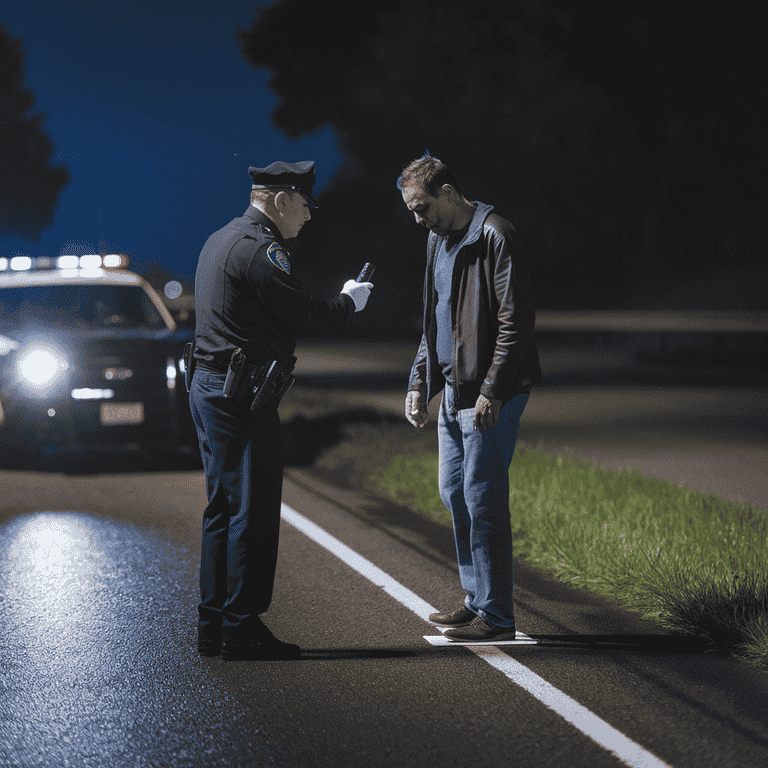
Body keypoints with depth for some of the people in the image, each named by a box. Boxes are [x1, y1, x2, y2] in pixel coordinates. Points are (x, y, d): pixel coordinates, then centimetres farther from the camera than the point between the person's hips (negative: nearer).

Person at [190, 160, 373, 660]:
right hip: (242, 394, -10)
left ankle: (214, 624, 16)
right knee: (252, 511, -5)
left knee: (224, 508, 13)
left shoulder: (221, 240, 17)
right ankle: (242, 629, -3)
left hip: (209, 388, 10)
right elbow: (306, 319, -17)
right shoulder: (260, 249, -15)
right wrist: (350, 301, 1)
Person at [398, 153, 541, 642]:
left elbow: (515, 323, -18)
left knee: (482, 500, -7)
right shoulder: (439, 241, 16)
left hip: (491, 396, -9)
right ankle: (477, 601, 23)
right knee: (454, 493, 12)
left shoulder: (495, 237, -13)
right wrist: (419, 383, 15)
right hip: (455, 391, 9)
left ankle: (496, 618, 0)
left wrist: (491, 392, -21)